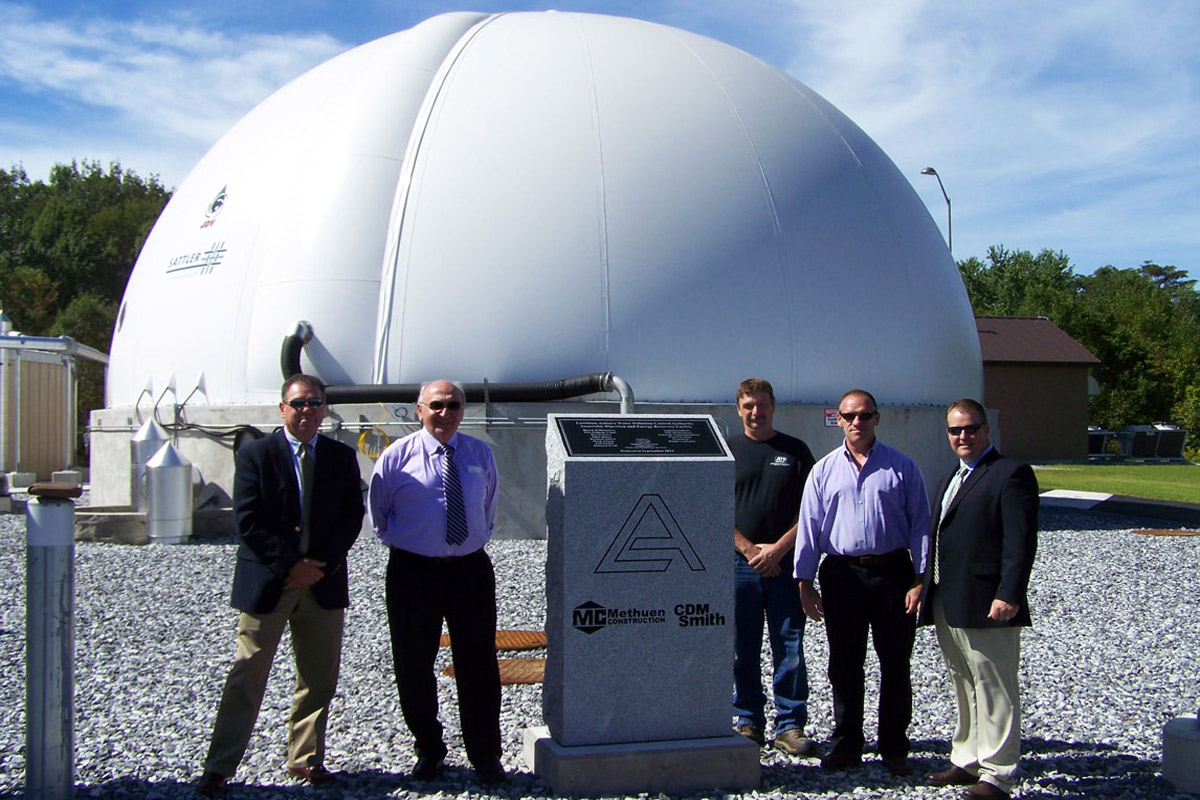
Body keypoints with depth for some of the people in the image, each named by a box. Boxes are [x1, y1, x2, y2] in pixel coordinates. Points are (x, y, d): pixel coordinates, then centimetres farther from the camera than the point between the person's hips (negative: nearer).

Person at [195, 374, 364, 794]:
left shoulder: (343, 457, 6)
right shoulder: (255, 454, -3)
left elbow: (351, 518, 3)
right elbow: (247, 521, -8)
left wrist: (322, 564, -10)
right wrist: (289, 565, -14)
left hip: (324, 582, 3)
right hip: (266, 582, -3)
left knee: (319, 677, 8)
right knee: (247, 675, 0)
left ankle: (306, 759, 22)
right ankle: (219, 768, 8)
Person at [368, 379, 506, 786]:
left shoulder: (481, 455, 5)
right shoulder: (397, 456, -2)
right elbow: (378, 514, 10)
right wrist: (400, 541, 5)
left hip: (471, 570, 1)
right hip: (413, 571, -1)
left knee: (479, 667, 4)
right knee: (413, 667, 9)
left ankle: (485, 756, 18)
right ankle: (428, 750, 28)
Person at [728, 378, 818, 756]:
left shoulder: (796, 451, 8)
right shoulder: (726, 450, 7)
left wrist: (778, 548, -7)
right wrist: (749, 549, -8)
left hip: (785, 562, 0)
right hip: (740, 562, 0)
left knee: (790, 646, 0)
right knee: (743, 649, 4)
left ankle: (790, 726, 7)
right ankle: (749, 724, 15)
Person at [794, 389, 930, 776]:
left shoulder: (902, 467, 4)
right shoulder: (824, 471, 7)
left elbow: (919, 525, 2)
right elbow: (809, 527, 6)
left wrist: (920, 580, -5)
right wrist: (805, 583, 2)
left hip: (892, 572, -1)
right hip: (842, 574, 1)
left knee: (895, 664, 5)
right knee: (844, 665, 8)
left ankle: (894, 748, 17)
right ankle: (845, 744, 20)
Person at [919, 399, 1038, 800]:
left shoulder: (1011, 474, -9)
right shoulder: (951, 477, 19)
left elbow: (1021, 541, -16)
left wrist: (1009, 596, -22)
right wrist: (926, 588, 16)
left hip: (986, 605, -9)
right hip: (946, 603, 9)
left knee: (994, 690, -1)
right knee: (964, 688, 17)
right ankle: (966, 762, 27)